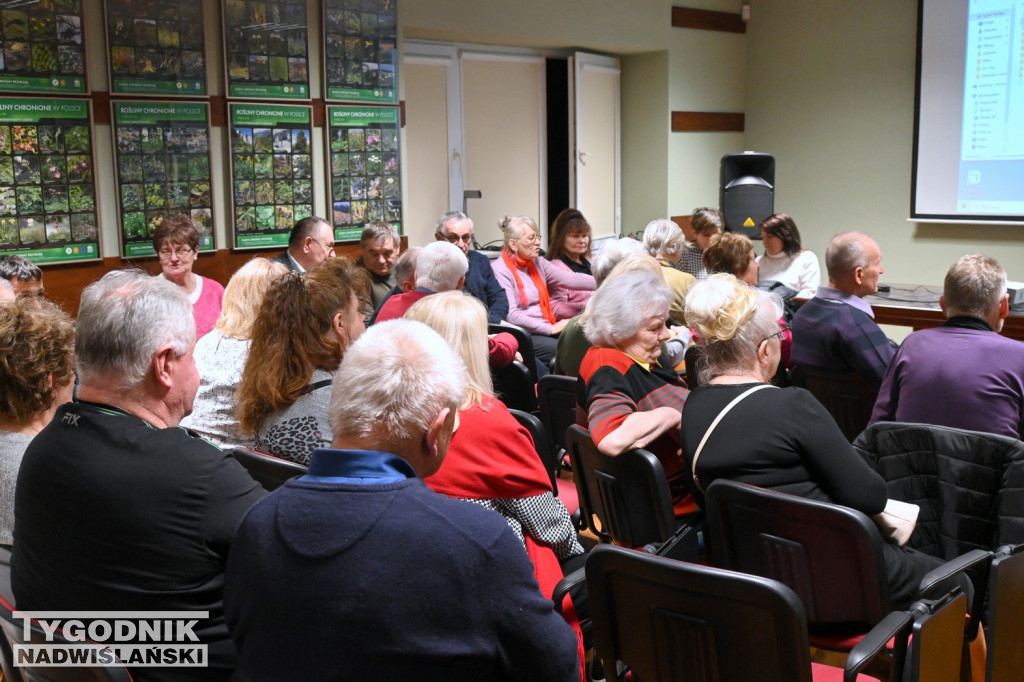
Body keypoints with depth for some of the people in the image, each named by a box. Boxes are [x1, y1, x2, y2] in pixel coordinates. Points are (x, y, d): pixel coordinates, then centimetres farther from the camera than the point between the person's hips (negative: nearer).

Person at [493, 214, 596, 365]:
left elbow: (569, 279, 10)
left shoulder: (538, 262, 15)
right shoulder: (500, 271, -9)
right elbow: (511, 315, -17)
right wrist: (551, 329, -16)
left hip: (548, 328, 7)